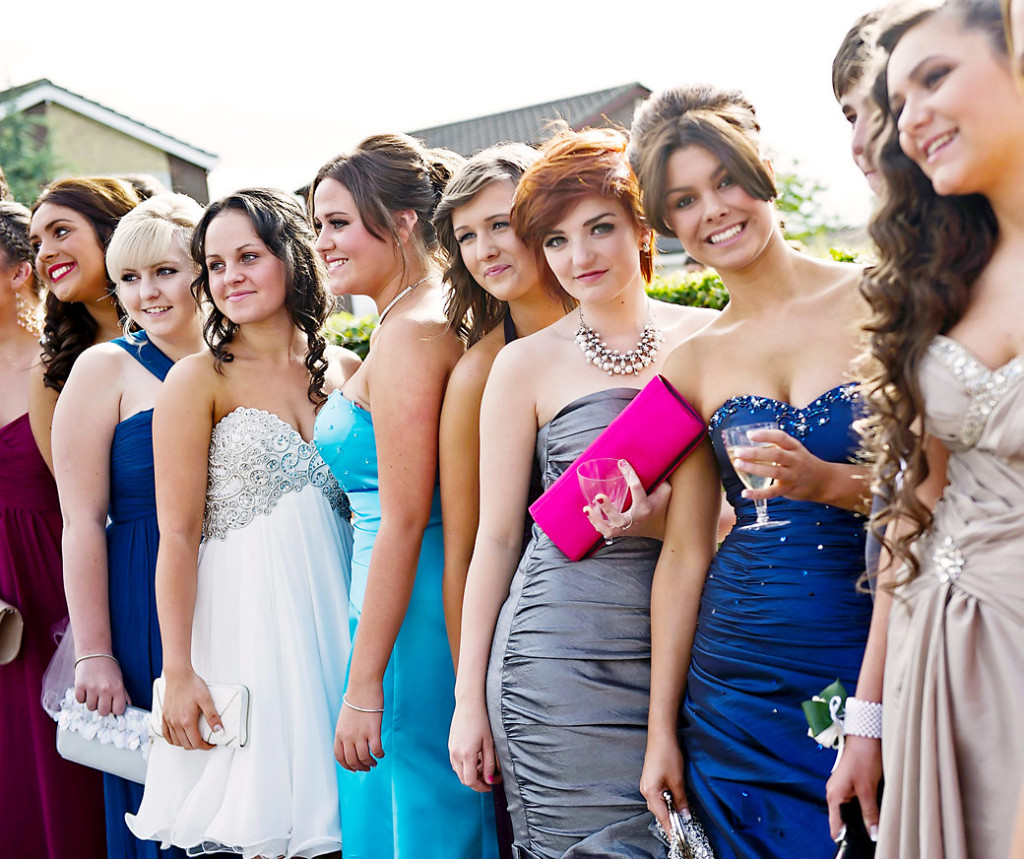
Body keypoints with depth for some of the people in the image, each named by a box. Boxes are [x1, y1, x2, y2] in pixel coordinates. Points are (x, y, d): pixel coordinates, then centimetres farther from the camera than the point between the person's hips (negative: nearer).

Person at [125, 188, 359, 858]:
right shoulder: (199, 381, -3)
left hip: (337, 613, 4)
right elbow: (178, 536, -7)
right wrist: (178, 671, -11)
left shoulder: (348, 371, 8)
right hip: (245, 617, -4)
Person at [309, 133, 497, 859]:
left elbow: (404, 519, -20)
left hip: (412, 617, -10)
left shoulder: (407, 335, -16)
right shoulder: (432, 321, 13)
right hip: (426, 611, 10)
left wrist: (363, 684, -17)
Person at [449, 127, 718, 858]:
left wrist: (653, 515, -9)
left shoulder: (707, 337, 6)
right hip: (563, 656, -2)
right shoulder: (527, 365, 1)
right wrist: (469, 697, 3)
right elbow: (497, 536, 4)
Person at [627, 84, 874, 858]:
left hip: (877, 662, -2)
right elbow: (684, 553, 7)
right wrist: (661, 729, 7)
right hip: (740, 688, 2)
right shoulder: (690, 366, 6)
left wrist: (832, 482, -19)